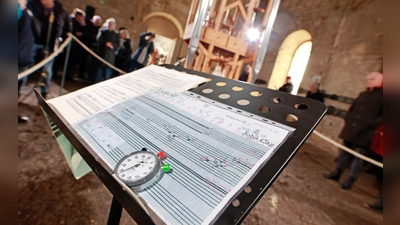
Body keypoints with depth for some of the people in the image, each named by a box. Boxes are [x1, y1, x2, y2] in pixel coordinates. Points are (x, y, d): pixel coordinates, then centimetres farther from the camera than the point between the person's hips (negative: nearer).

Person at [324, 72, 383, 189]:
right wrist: (348, 119, 8)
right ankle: (337, 173, 24)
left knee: (358, 155, 0)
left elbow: (381, 116, -9)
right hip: (350, 129, 6)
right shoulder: (363, 94, 16)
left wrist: (371, 124, -17)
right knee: (344, 151, 13)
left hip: (364, 133, -6)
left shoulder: (381, 96, -3)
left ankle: (351, 179, 11)